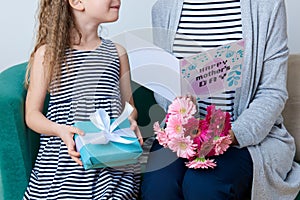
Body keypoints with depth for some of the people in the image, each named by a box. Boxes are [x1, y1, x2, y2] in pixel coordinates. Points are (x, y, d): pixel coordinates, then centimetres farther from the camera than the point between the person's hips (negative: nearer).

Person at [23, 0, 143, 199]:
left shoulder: (117, 53, 13)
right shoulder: (48, 53, 3)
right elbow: (32, 114, 3)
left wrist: (130, 121, -5)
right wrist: (60, 130, -16)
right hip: (63, 159, -2)